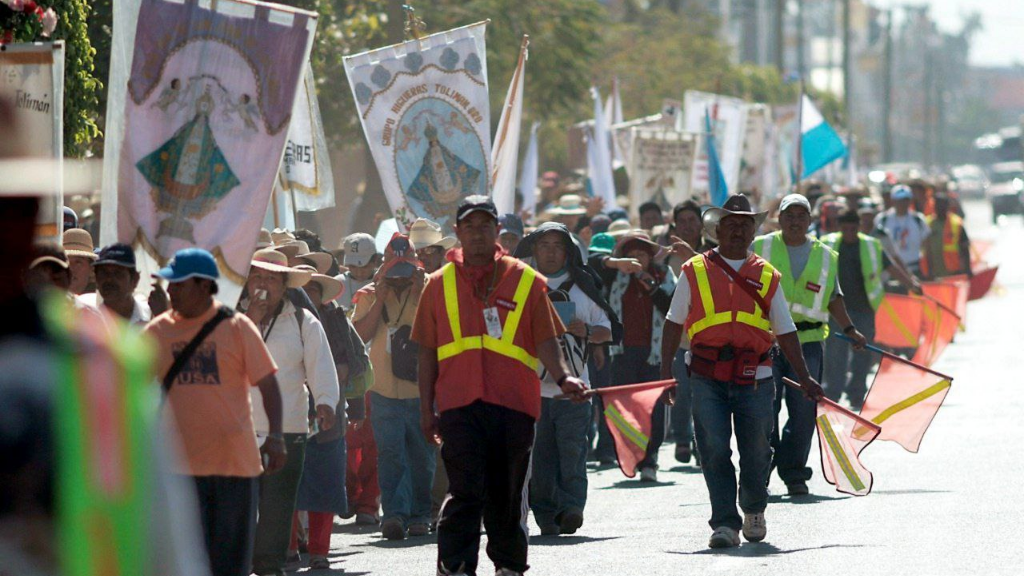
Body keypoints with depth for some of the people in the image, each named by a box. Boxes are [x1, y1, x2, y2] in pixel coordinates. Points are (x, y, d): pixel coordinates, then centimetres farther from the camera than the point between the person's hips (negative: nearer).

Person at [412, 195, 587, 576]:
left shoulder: (527, 281, 7)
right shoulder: (440, 284, 9)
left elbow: (545, 340, 2)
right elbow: (427, 351, 12)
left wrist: (562, 377, -16)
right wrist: (427, 408, 8)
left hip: (514, 402, 1)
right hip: (459, 403, -1)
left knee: (508, 491, 10)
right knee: (465, 490, -11)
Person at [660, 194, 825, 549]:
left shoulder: (767, 277, 13)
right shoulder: (695, 272, 8)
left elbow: (785, 330, 16)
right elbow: (675, 323, 11)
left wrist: (804, 378, 12)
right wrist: (665, 370, 3)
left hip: (754, 378, 1)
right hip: (707, 377, -1)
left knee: (756, 449, 5)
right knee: (714, 450, -9)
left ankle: (754, 511, 31)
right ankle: (725, 523, -4)